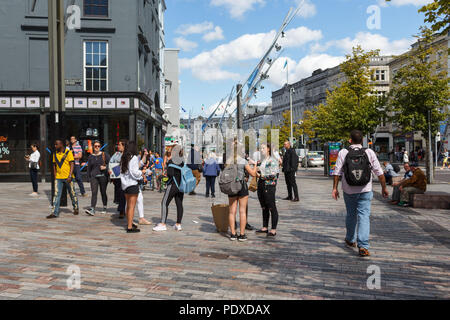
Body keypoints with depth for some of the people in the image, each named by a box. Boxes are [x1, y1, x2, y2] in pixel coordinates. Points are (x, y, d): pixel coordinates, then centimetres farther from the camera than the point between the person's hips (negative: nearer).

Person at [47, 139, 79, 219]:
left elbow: (72, 164, -10)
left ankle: (76, 209, 26)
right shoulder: (55, 154, 10)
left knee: (72, 194, 8)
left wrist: (70, 176, -18)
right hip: (58, 178, 4)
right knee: (56, 194, -4)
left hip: (67, 177, -4)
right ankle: (55, 213, -5)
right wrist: (55, 175, 10)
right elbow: (54, 165, 18)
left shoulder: (68, 153, -6)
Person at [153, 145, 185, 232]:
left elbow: (170, 174, -19)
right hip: (181, 185, 7)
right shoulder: (182, 162, 10)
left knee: (164, 203, 0)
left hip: (172, 185, -7)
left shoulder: (171, 161, -11)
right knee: (179, 204, 8)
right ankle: (178, 224, 12)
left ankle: (163, 224, -1)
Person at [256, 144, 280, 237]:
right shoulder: (262, 160, 16)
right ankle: (265, 228, 21)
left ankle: (273, 230, 4)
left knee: (272, 208, -2)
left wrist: (261, 175, -14)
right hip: (261, 185, 8)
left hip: (269, 186, -8)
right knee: (264, 208, 13)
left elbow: (273, 175, -16)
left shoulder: (273, 160, -9)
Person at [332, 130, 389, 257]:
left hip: (348, 191, 1)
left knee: (351, 215, 17)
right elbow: (379, 172, 1)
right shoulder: (369, 152, 0)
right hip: (365, 191, -1)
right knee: (364, 216, -1)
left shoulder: (343, 153, -1)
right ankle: (363, 246, -10)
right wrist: (384, 188, 10)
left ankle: (350, 240, 35)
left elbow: (337, 172, -4)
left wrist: (335, 188, 1)